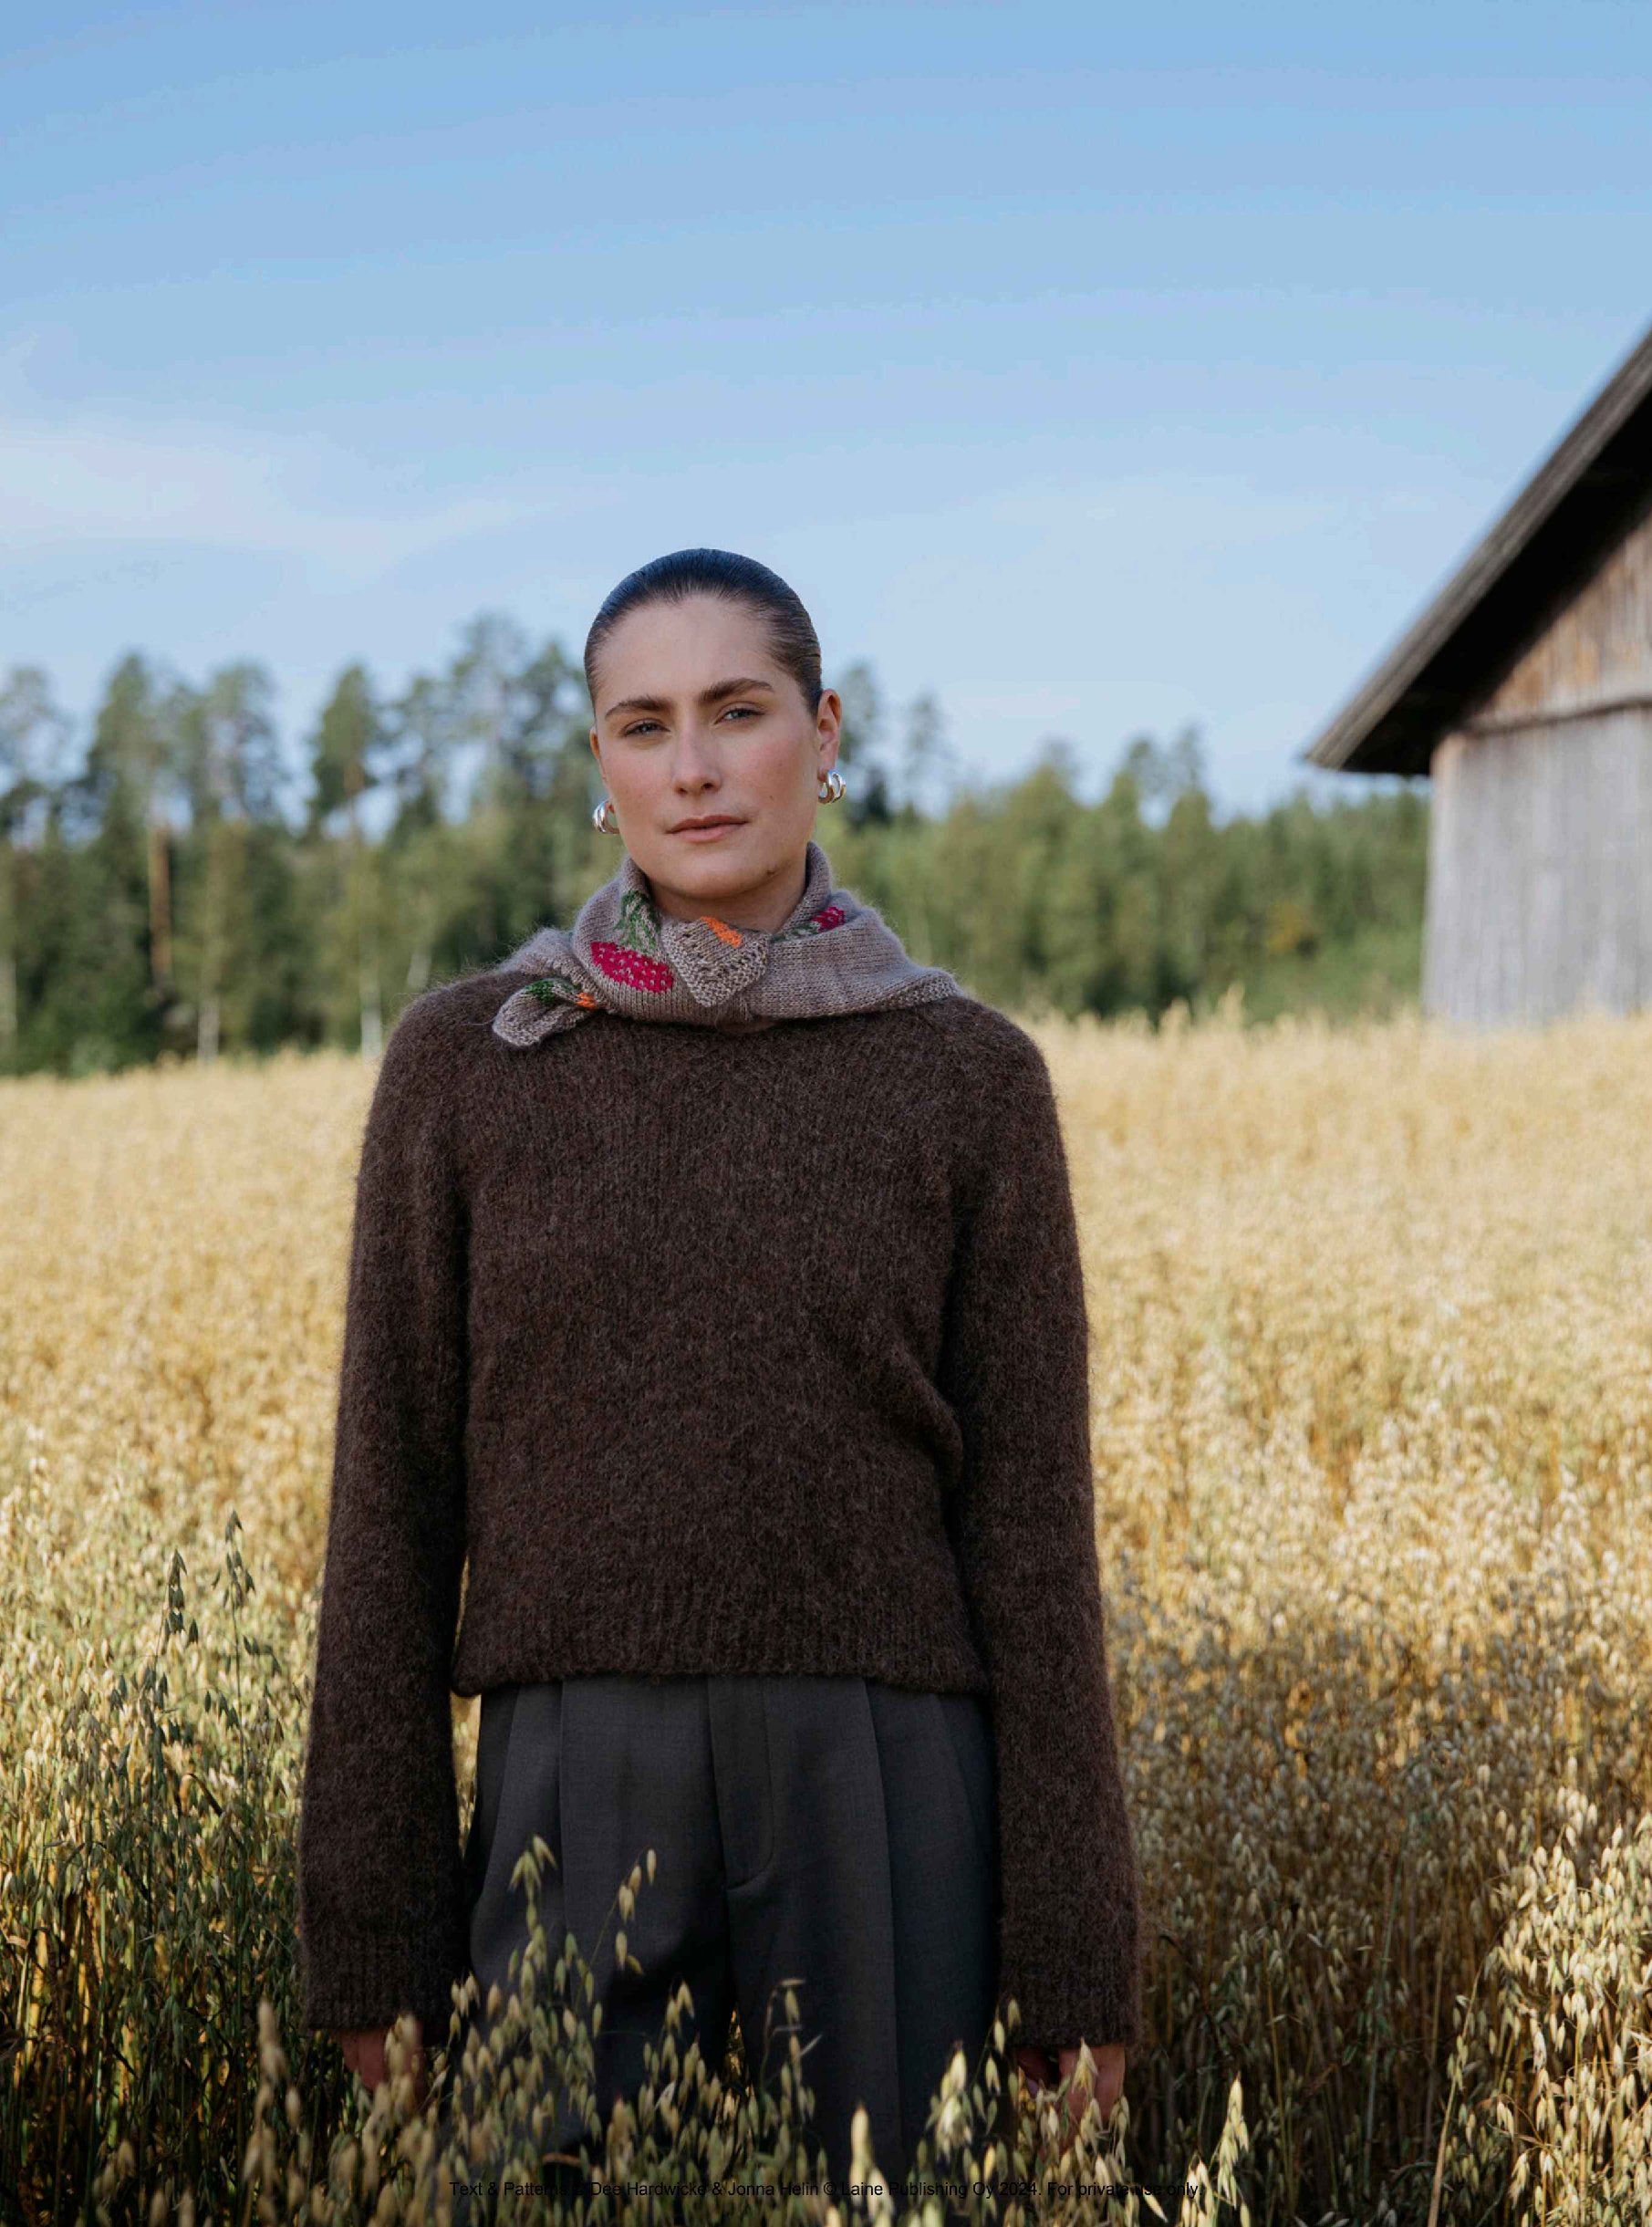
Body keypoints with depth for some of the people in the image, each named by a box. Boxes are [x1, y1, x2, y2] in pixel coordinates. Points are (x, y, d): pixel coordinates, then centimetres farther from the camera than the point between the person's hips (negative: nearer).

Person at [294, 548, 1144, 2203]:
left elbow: (1029, 1518, 1)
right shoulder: (462, 1060, 3)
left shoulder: (972, 1077, 2)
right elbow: (395, 1505, 4)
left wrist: (1072, 1965, -1)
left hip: (881, 1807, 0)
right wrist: (374, 1939, 3)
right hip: (584, 1807, 0)